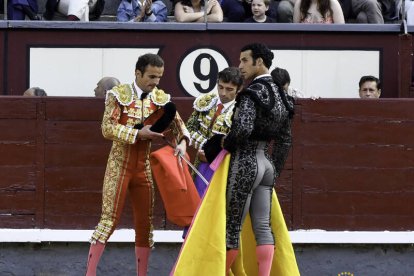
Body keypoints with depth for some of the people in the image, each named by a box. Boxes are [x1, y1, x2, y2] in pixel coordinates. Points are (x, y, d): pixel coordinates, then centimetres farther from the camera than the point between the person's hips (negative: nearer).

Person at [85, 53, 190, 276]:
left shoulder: (160, 98, 5)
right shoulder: (119, 95, -8)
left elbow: (177, 123, -1)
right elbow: (108, 128, -16)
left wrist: (182, 141, -22)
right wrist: (139, 134, -24)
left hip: (144, 166, 5)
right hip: (119, 164, -5)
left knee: (145, 222, 6)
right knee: (109, 218, -8)